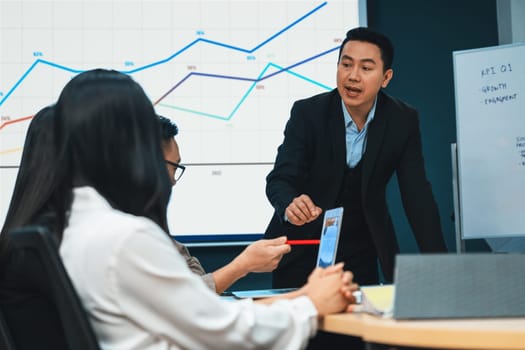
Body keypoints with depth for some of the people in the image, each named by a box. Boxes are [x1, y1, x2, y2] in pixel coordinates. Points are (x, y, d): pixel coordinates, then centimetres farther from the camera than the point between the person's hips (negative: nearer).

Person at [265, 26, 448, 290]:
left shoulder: (403, 120, -9)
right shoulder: (307, 112, -13)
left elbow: (417, 196, -10)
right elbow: (279, 180, -19)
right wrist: (290, 205, -44)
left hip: (361, 252, 1)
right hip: (302, 248, -1)